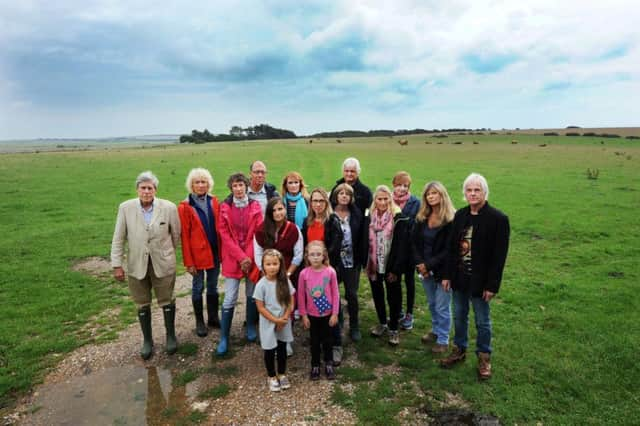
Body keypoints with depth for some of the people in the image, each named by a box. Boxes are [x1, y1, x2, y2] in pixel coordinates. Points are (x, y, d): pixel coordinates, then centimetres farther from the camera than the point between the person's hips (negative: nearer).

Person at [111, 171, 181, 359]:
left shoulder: (169, 207, -12)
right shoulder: (125, 208, -8)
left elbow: (176, 233, 1)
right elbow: (118, 238, -3)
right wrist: (117, 264, -4)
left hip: (163, 264, -1)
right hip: (137, 265, 1)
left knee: (167, 301, 12)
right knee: (142, 304, 15)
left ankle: (171, 336, 33)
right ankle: (147, 340, 33)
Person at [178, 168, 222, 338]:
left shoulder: (214, 201, 3)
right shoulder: (185, 206, -9)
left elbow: (220, 227, 6)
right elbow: (185, 236, -9)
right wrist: (188, 261, -11)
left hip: (215, 252, 4)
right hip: (197, 253, -4)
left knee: (213, 286, 15)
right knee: (198, 287, 9)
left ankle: (213, 318, 30)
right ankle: (199, 322, 23)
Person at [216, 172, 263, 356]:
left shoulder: (255, 206, 2)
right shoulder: (225, 207, -1)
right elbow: (224, 235, -5)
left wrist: (250, 257, -11)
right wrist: (241, 257, -12)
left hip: (252, 257, 1)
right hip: (232, 258, -1)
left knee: (252, 295, 12)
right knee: (230, 299, -2)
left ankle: (251, 327, 31)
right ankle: (224, 338, 8)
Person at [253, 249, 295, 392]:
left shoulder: (285, 281, -8)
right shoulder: (261, 285, -17)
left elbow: (291, 301, -2)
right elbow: (260, 307, -14)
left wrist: (285, 318, -14)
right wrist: (276, 320, -15)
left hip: (284, 323, 3)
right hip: (269, 324, -3)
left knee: (282, 349, 17)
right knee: (270, 351, 11)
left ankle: (282, 374, 36)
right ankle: (271, 377, 31)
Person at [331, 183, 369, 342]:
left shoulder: (357, 214, 0)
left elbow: (362, 238, 1)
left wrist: (363, 259, -3)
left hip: (352, 261, 1)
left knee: (352, 294, 6)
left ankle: (354, 327, 23)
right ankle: (337, 323, 31)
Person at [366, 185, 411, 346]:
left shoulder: (399, 218, -12)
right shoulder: (370, 217, 1)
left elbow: (402, 246, -14)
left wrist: (396, 269, -16)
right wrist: (366, 264, 1)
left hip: (391, 266, -4)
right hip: (374, 265, 4)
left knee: (393, 297, 7)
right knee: (377, 295, 18)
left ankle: (393, 329, 23)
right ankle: (382, 323, 37)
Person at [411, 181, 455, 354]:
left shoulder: (451, 219, -15)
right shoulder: (422, 218, 2)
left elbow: (449, 250, -16)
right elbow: (415, 241, 4)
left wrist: (429, 265, -16)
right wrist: (420, 263, -9)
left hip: (443, 269, -5)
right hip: (425, 268, 6)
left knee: (442, 307, 5)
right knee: (432, 304, 20)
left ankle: (443, 340, 21)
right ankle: (436, 331, 40)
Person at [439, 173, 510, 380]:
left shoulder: (498, 218, -13)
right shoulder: (460, 215, 2)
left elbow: (499, 255, -13)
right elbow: (452, 247, 6)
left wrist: (492, 285, -15)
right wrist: (447, 275, 4)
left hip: (480, 281, -4)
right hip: (459, 278, 5)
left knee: (482, 321, 12)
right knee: (459, 317, 18)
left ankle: (484, 357, 31)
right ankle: (459, 349, 37)